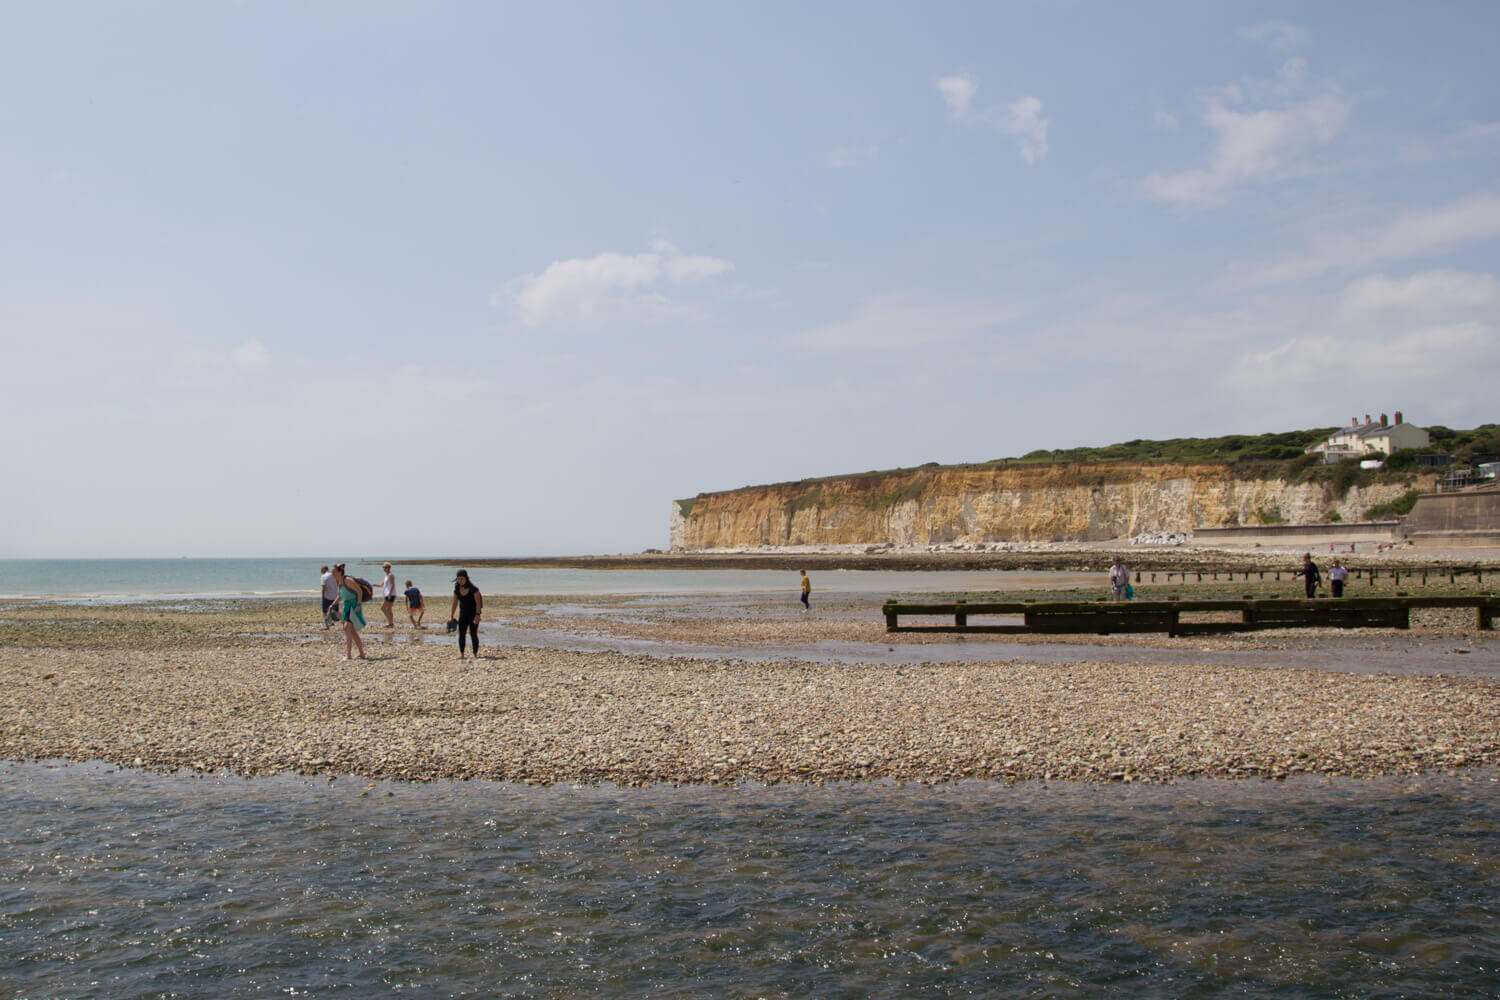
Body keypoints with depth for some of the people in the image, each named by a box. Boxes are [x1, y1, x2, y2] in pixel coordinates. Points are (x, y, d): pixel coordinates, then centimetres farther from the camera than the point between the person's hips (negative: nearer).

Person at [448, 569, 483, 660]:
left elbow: (478, 603, -14)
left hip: (473, 614, -4)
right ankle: (461, 654, -1)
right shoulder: (457, 590, 1)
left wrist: (477, 615, -21)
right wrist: (451, 616, 3)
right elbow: (454, 604, 7)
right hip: (463, 614, 4)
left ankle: (475, 654, 2)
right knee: (461, 634, -3)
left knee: (473, 634, -5)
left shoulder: (473, 589, -14)